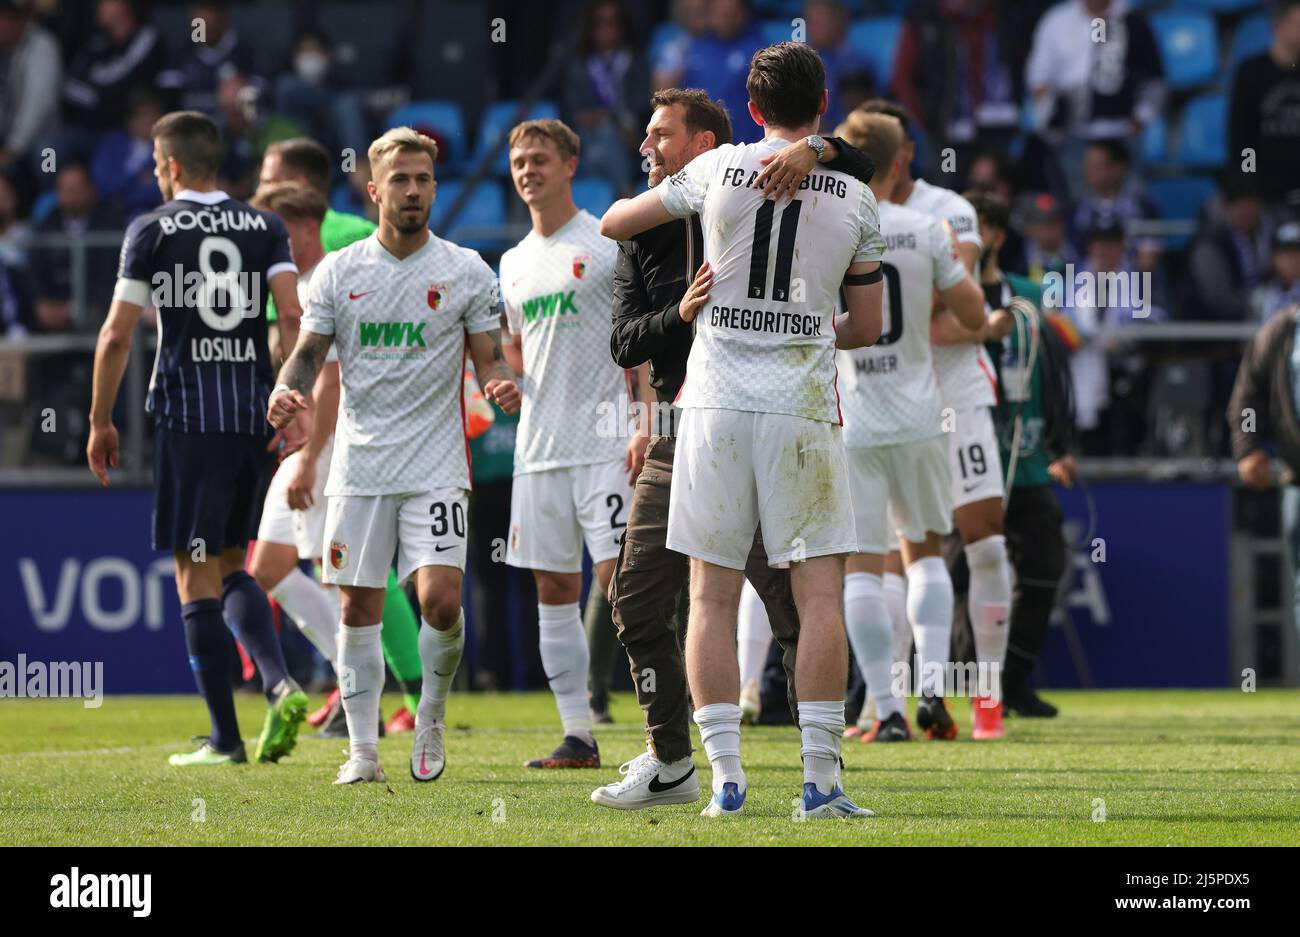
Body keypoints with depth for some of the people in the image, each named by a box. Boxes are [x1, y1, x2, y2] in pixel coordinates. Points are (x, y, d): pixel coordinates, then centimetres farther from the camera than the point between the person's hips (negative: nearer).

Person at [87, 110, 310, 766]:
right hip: (255, 411, 4)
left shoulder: (152, 231, 0)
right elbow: (293, 318, -3)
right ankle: (280, 685, -7)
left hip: (188, 411, -4)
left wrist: (100, 422, 5)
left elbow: (116, 336, -3)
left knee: (196, 572, 0)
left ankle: (225, 738, -2)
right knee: (230, 565, 17)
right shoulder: (265, 228, 9)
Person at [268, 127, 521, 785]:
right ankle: (362, 748, 10)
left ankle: (431, 713, 12)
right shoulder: (338, 272, 6)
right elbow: (309, 354, 7)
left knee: (441, 601, -14)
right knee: (359, 608, 2)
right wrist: (286, 393, -14)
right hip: (359, 467, 2)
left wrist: (503, 385, -18)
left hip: (436, 465, -2)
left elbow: (488, 359, 5)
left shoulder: (466, 271, 3)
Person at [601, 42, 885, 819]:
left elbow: (614, 223, 15)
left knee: (713, 598, 5)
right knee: (820, 593, 2)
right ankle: (821, 780, -4)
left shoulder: (718, 171, 2)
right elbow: (867, 329, 10)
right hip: (802, 405, 0)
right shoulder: (855, 199, 4)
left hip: (717, 399, 1)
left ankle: (726, 776, -1)